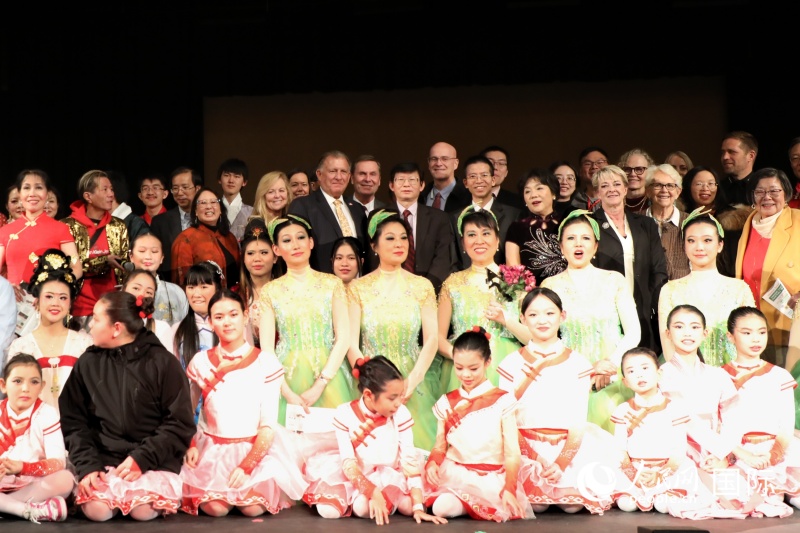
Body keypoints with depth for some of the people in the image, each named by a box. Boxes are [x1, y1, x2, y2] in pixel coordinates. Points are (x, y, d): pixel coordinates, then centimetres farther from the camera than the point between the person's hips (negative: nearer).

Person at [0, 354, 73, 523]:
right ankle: (33, 511, -30)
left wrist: (22, 468, -32)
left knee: (65, 479, -31)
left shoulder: (46, 414, -5)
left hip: (34, 487, -1)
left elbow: (58, 462, -15)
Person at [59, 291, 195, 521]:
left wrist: (142, 458, -15)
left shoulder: (162, 362, -3)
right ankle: (119, 494, 7)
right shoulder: (87, 364, 7)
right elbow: (74, 422, 6)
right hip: (103, 460, 2)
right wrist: (87, 466, -10)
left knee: (144, 511, -27)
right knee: (96, 510, -25)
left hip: (154, 462, -2)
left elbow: (180, 424, -5)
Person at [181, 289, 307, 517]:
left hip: (256, 448, -1)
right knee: (215, 508, -21)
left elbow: (269, 424, -7)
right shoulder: (200, 363, 1)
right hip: (213, 450, 1)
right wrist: (190, 445, -8)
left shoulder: (266, 362, -6)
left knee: (253, 507, -23)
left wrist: (247, 465, -18)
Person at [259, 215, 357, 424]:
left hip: (328, 377, 0)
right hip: (288, 379, 0)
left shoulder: (331, 284, 4)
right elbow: (266, 348, 0)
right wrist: (288, 393, -12)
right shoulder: (270, 291, 5)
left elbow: (343, 338, -3)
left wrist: (320, 385, -12)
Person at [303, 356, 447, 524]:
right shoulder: (345, 415, -17)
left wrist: (418, 507, -24)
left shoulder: (401, 415, -14)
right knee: (328, 509, -28)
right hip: (354, 477, 1)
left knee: (363, 507, -33)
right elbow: (348, 464, -21)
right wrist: (373, 492, -37)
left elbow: (410, 461, -16)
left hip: (387, 478, -1)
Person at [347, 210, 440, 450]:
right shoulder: (358, 288, 1)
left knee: (416, 444, 1)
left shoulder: (422, 286, 4)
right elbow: (352, 343, -4)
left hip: (413, 386, 1)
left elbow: (431, 339, -2)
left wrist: (411, 382, -14)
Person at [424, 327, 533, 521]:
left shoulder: (502, 401, 1)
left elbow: (512, 452, -2)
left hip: (493, 479, -1)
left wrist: (509, 489, -15)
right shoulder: (447, 403, 11)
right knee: (441, 507, -29)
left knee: (501, 512, -30)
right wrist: (432, 462, -12)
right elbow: (440, 447, 12)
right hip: (455, 476, 1)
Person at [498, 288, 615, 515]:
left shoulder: (578, 363, 4)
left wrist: (562, 462, -16)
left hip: (568, 446, 1)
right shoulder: (512, 364, 3)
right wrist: (534, 459, -17)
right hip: (525, 446, -1)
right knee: (536, 505, -22)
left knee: (572, 504, -19)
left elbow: (578, 422, -1)